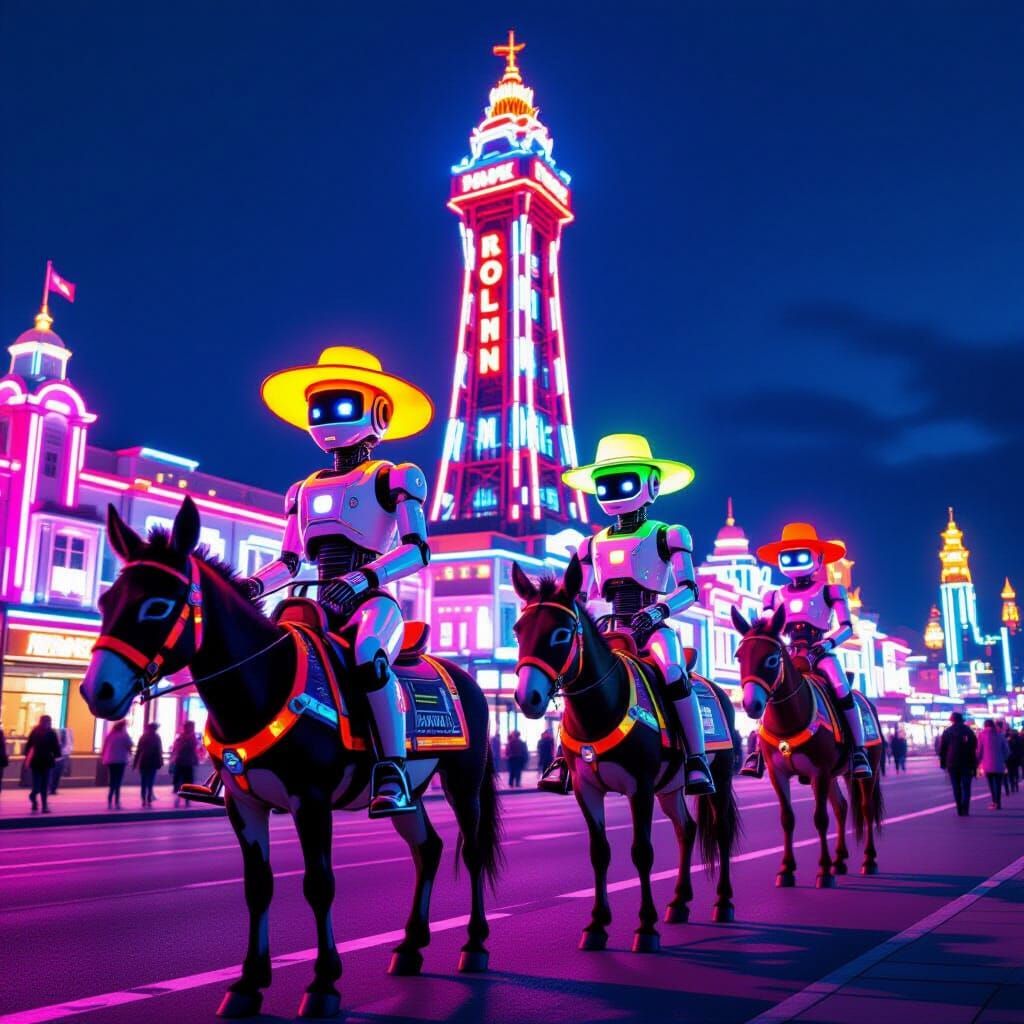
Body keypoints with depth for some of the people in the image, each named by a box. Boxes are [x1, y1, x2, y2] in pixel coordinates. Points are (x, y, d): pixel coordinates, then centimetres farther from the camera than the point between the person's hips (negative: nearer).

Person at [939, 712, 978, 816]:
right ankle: (965, 809, -9)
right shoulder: (969, 731, 6)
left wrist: (943, 763, 6)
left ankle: (960, 809, 3)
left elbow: (942, 749, 0)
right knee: (966, 787, 4)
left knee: (956, 788, 7)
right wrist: (974, 765, 4)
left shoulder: (947, 732, 3)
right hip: (967, 764, 1)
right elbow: (975, 748, 4)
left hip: (952, 764, -1)